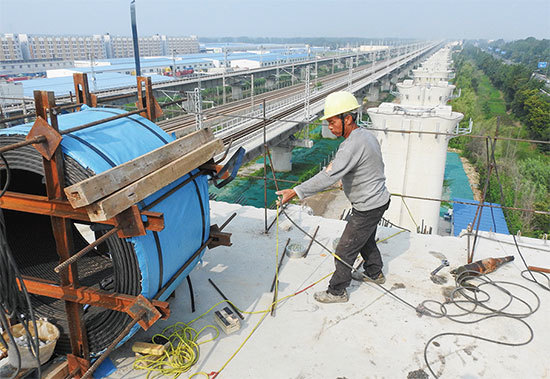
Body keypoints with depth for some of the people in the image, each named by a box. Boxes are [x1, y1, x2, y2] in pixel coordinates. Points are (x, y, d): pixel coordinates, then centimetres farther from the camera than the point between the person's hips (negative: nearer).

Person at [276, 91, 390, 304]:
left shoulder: (353, 145, -30)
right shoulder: (366, 135, 2)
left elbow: (328, 177, -37)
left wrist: (295, 192, -37)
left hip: (368, 208, -10)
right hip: (378, 199, 10)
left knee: (345, 250, 2)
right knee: (365, 240, 29)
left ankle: (337, 292, 18)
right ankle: (374, 273, 51)